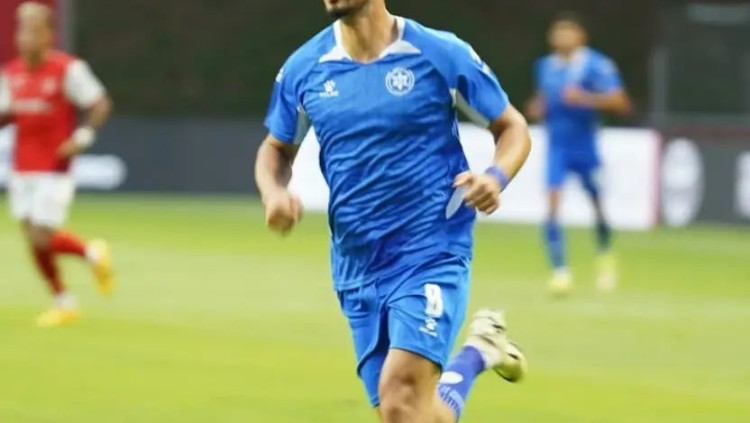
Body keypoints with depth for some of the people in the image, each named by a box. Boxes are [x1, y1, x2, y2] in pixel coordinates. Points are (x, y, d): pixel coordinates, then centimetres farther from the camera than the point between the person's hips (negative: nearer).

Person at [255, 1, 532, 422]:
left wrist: (497, 176, -18)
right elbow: (277, 149, 19)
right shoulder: (303, 69, 3)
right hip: (357, 268, 5)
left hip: (432, 254, -5)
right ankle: (477, 354, 36)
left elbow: (513, 127, 4)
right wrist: (274, 192, -4)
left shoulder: (441, 54, -7)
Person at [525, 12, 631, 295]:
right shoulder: (545, 67, 7)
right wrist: (537, 109, 1)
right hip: (557, 146, 3)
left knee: (598, 205, 10)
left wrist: (585, 98, -25)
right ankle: (560, 271, -13)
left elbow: (619, 103, -12)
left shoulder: (596, 65, -9)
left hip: (585, 146, -3)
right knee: (553, 205, -14)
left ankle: (606, 258, 38)